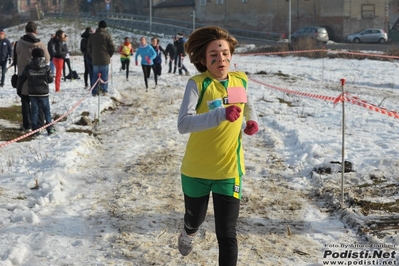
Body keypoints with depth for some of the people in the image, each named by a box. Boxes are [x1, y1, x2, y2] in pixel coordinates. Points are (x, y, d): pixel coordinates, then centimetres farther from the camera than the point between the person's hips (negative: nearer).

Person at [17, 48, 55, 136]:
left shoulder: (28, 67, -2)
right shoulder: (46, 68, -7)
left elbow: (21, 78, 5)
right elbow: (50, 79, -5)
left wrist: (18, 87, 19)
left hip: (32, 92, 2)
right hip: (43, 92, -1)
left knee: (34, 110, 7)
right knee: (46, 110, 9)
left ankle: (35, 129, 4)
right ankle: (50, 128, 7)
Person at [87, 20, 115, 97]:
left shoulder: (92, 36, 6)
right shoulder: (107, 36, -6)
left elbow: (89, 48, 8)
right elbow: (112, 48, -6)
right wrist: (109, 56, 9)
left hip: (95, 61, 3)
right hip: (105, 60, -3)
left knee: (95, 76, 8)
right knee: (105, 76, 4)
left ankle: (94, 92, 6)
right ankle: (104, 91, 2)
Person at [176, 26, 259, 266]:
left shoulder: (240, 80, -3)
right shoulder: (197, 84, -18)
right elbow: (183, 124, -32)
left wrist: (253, 121, 0)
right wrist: (221, 114, -43)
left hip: (229, 171, 1)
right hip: (196, 170, -1)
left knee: (226, 235, -4)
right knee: (195, 219, 24)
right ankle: (189, 232, 61)